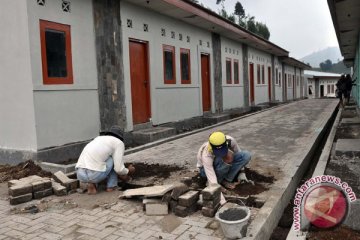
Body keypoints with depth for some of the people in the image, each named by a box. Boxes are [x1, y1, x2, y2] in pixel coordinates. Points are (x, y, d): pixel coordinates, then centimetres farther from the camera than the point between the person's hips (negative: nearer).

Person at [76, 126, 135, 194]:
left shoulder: (98, 138, 29)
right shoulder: (119, 142, 8)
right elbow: (119, 169, -2)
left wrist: (122, 176, 47)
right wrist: (128, 171, 23)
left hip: (80, 174, 6)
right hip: (95, 174, -6)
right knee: (114, 158, 19)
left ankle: (91, 184, 13)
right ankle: (111, 186, 19)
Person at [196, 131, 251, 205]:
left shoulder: (230, 141, -29)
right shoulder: (206, 155, -40)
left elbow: (238, 153, -6)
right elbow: (212, 181, -43)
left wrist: (242, 173, -7)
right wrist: (222, 201, -48)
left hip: (224, 166, 5)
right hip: (206, 168, -5)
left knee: (246, 155, -21)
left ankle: (226, 180, -13)